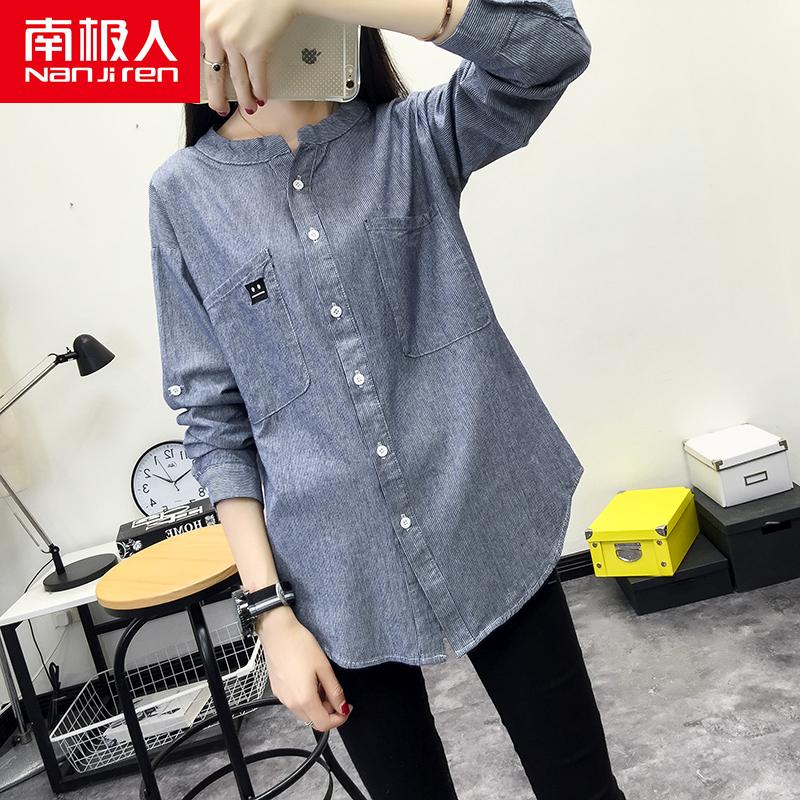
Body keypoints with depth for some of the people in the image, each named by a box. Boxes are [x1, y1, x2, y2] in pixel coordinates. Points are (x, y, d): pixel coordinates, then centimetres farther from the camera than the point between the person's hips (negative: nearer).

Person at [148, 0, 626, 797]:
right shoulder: (185, 192, 2)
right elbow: (214, 418, 0)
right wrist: (271, 611, -4)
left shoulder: (415, 138, 2)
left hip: (494, 531, 0)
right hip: (339, 582, 1)